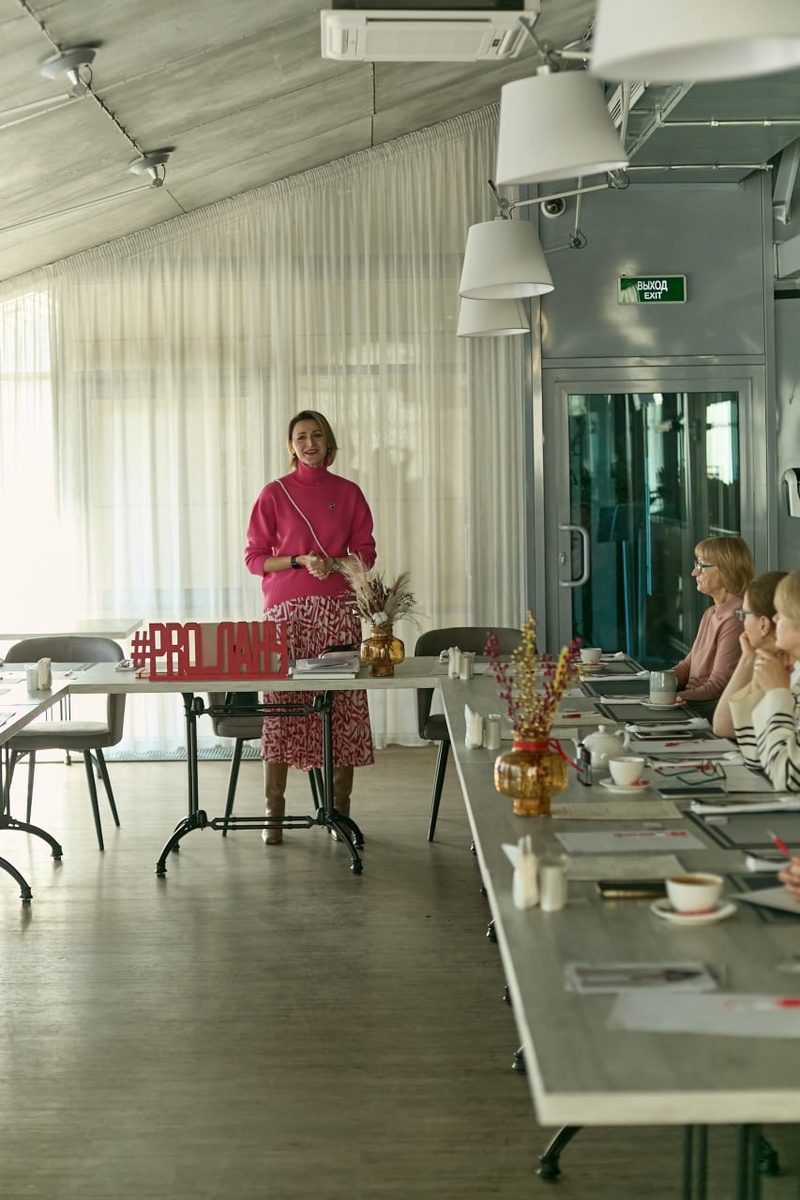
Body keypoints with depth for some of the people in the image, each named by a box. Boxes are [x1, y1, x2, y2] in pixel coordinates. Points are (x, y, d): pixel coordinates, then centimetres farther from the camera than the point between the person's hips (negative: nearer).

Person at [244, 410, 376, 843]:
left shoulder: (348, 493, 11)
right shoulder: (275, 493, 6)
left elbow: (365, 552, 11)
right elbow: (254, 557, 4)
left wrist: (333, 564, -8)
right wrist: (300, 561, -10)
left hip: (337, 611, 2)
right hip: (286, 610, -1)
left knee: (343, 704, -2)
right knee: (280, 705, -6)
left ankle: (341, 811, 7)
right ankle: (274, 814, 2)